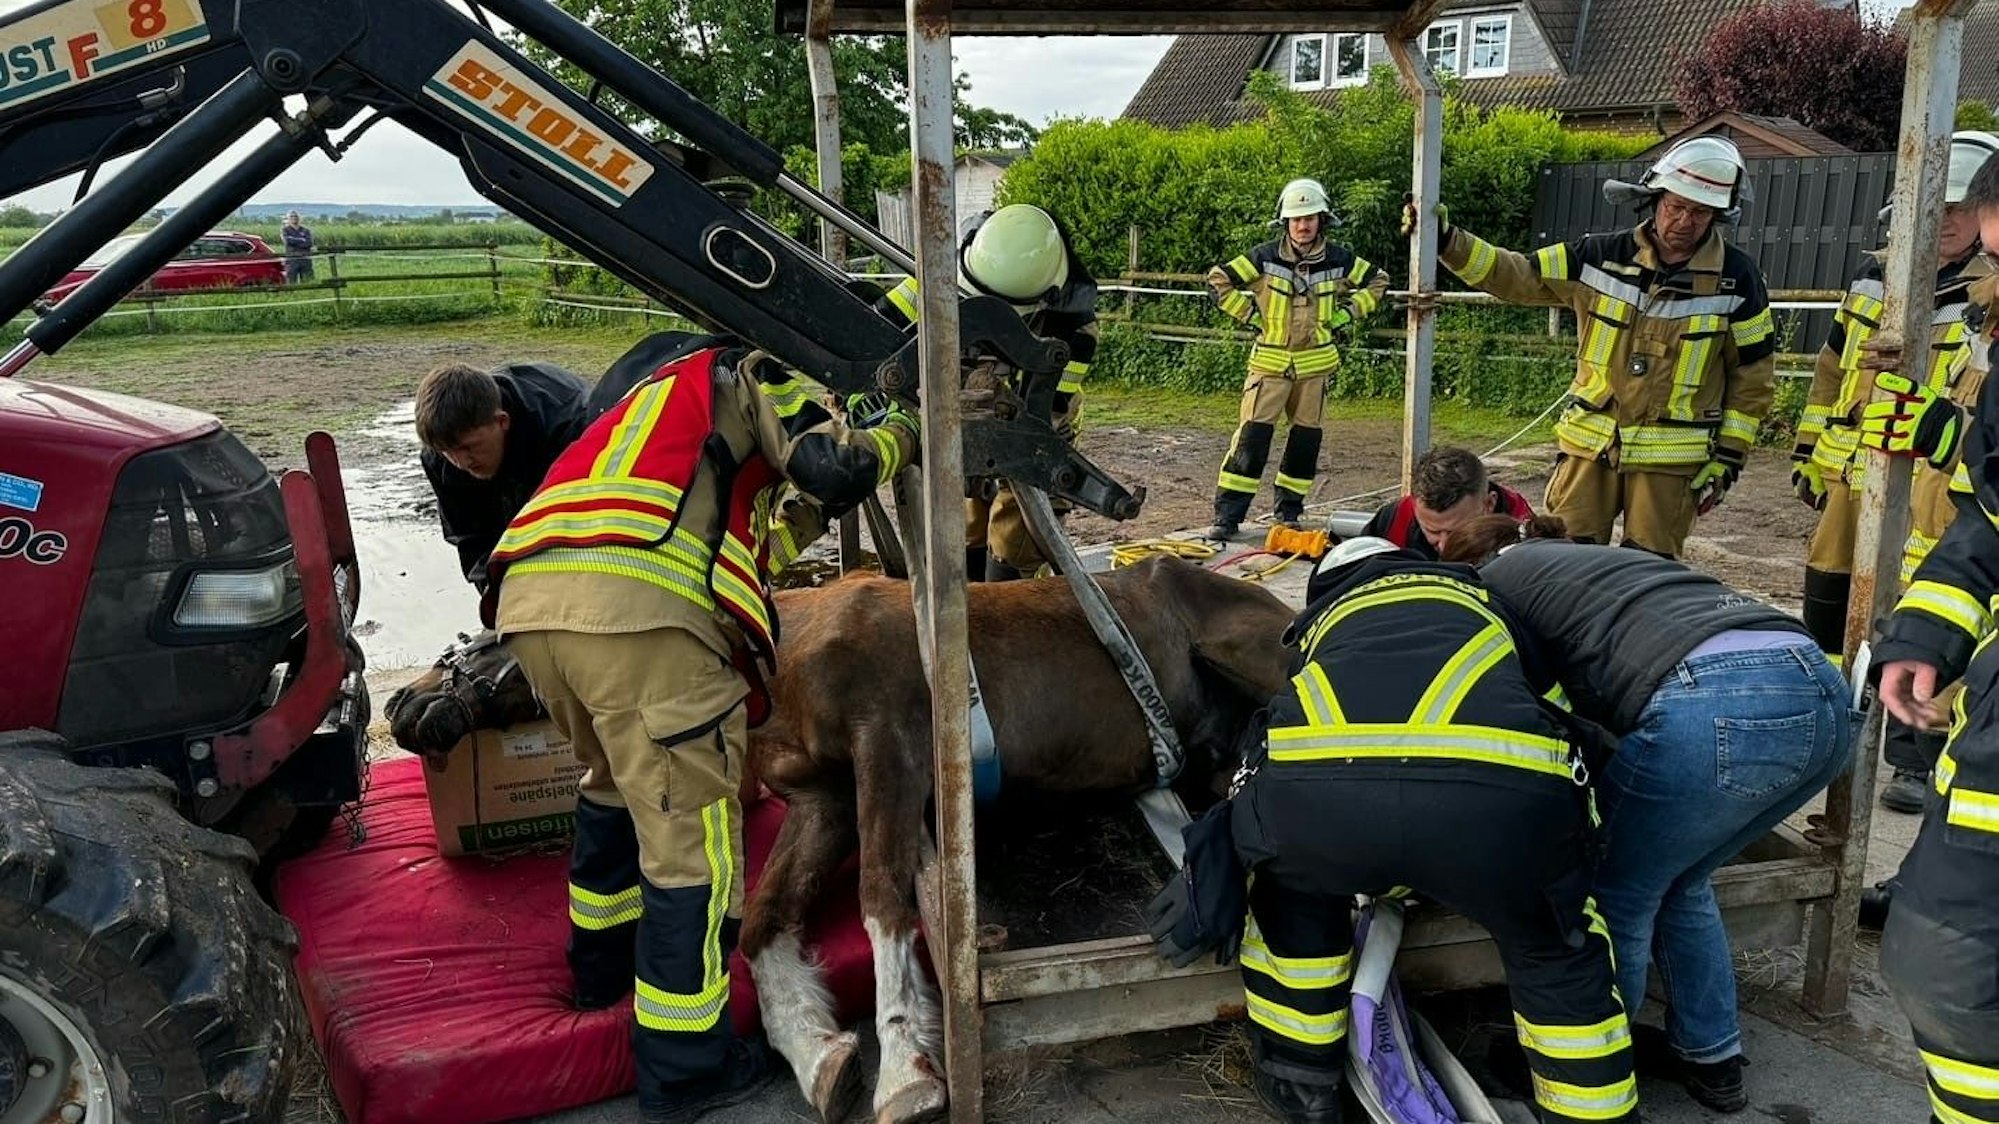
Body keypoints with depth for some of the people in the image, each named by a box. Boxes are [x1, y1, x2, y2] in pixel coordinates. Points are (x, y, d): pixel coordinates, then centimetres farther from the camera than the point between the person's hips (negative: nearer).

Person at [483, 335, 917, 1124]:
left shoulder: (675, 394, 40)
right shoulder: (755, 375, 17)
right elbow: (836, 470, 0)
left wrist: (811, 506, 44)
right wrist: (896, 433, 19)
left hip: (529, 597, 9)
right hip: (637, 606, -9)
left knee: (618, 780, 31)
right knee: (691, 838, 1)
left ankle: (603, 959, 45)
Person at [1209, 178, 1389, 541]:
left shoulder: (1338, 260, 0)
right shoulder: (1265, 257, -7)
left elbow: (1377, 281, 15)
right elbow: (1218, 280, -2)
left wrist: (1344, 313, 5)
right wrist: (1251, 314, -5)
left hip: (1315, 364, 3)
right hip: (1270, 361, -3)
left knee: (1306, 439, 8)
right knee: (1252, 437, -11)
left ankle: (1289, 511, 23)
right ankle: (1227, 515, -9)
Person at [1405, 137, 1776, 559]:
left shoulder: (1737, 278, -2)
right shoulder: (1603, 256, 1)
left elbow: (1753, 374, 3)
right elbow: (1515, 276, 1)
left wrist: (1728, 457, -1)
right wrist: (1445, 239, -11)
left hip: (1670, 458, -1)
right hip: (1590, 444, 2)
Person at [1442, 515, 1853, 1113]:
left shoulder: (1497, 578, 16)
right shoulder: (1598, 559, 36)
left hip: (1713, 705, -8)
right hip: (1824, 690, 8)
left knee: (1617, 896, 14)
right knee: (1680, 883, 27)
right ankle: (1712, 1061, 37)